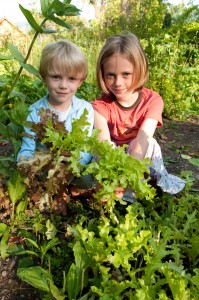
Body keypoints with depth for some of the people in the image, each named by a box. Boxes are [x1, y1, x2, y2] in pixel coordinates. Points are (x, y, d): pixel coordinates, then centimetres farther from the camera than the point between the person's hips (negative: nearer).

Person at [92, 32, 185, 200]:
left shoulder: (152, 100, -17)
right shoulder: (101, 105, -18)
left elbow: (143, 140, -33)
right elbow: (104, 143, -36)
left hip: (140, 158, 0)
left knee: (150, 143, -31)